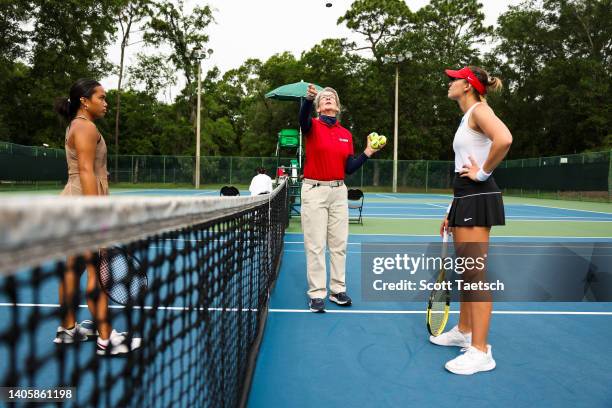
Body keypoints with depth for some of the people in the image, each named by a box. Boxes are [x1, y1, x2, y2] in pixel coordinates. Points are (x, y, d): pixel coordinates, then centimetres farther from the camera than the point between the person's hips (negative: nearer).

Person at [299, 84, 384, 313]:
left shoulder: (346, 134, 10)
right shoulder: (313, 127, -1)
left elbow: (349, 168, 8)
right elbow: (303, 117, -27)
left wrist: (368, 153, -4)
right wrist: (309, 98, -45)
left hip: (338, 191, 4)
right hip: (314, 190, -4)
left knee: (339, 243, 8)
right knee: (315, 245, -2)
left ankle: (337, 290, 19)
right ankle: (316, 293, 6)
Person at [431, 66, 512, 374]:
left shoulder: (479, 109, -8)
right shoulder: (466, 117, 21)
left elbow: (504, 139, -31)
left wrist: (483, 172, -17)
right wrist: (452, 211, 20)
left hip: (478, 197, -10)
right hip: (465, 198, 10)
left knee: (476, 274, -8)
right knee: (465, 271, 17)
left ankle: (480, 352, -1)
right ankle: (464, 331, 31)